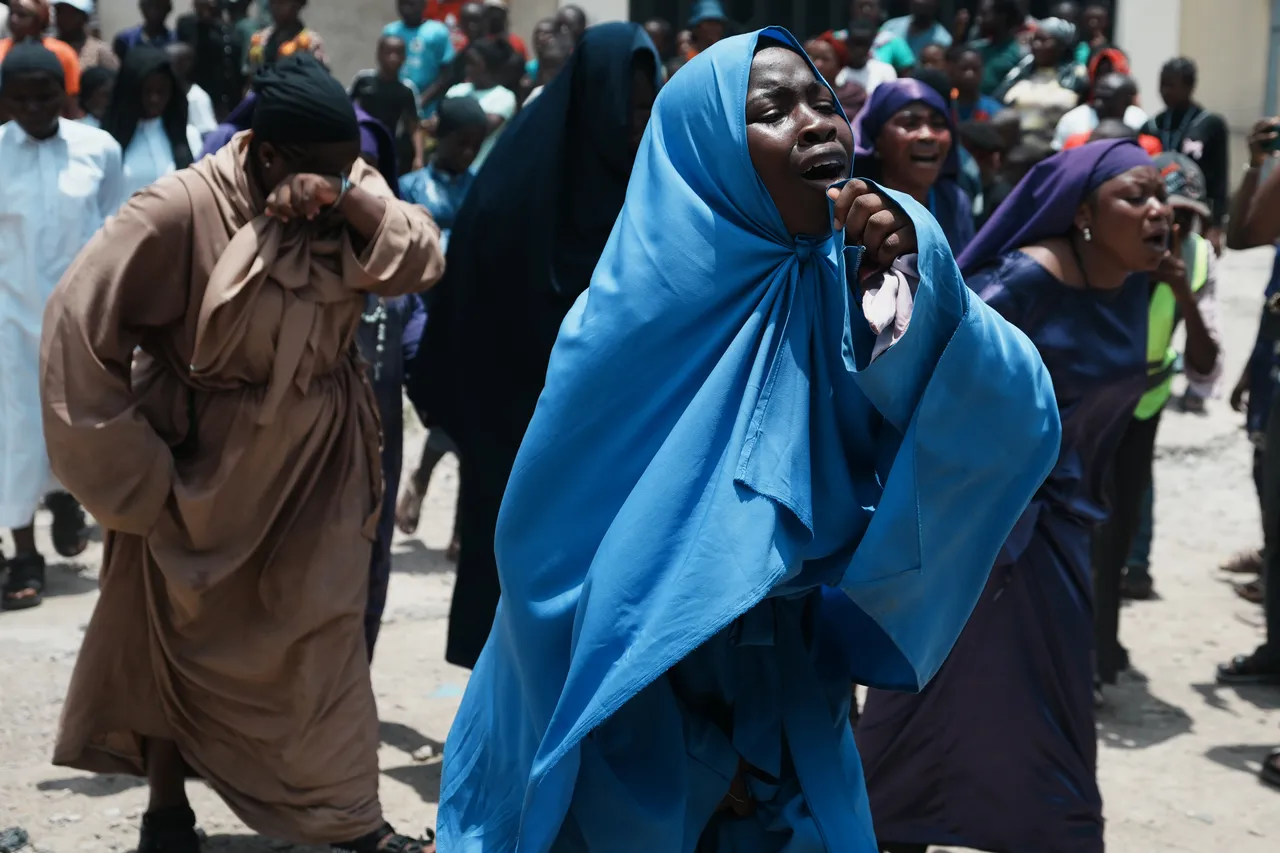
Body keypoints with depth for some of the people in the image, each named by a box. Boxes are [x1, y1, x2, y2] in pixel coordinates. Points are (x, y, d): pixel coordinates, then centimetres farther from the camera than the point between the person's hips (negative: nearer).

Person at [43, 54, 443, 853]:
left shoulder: (353, 190, -5)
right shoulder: (182, 210, -22)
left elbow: (423, 260, -15)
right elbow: (81, 323, -21)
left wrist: (347, 201, -32)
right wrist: (133, 471, -17)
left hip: (316, 463, 4)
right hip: (205, 463, -4)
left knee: (324, 634, 9)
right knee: (186, 636, 11)